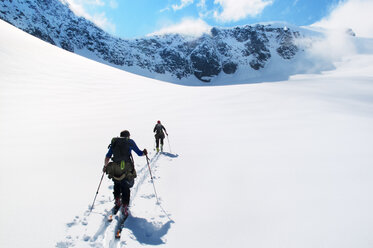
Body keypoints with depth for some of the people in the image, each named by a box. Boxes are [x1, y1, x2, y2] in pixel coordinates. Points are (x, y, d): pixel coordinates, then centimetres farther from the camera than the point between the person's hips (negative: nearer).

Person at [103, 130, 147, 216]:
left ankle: (117, 202, 30)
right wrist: (144, 152, 33)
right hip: (127, 171, -2)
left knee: (117, 185, 29)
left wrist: (105, 166, 26)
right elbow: (139, 153, 12)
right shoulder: (130, 142, 6)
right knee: (126, 188, 13)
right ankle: (124, 207, 13)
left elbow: (107, 156, 12)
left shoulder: (114, 142, 14)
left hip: (115, 171, 3)